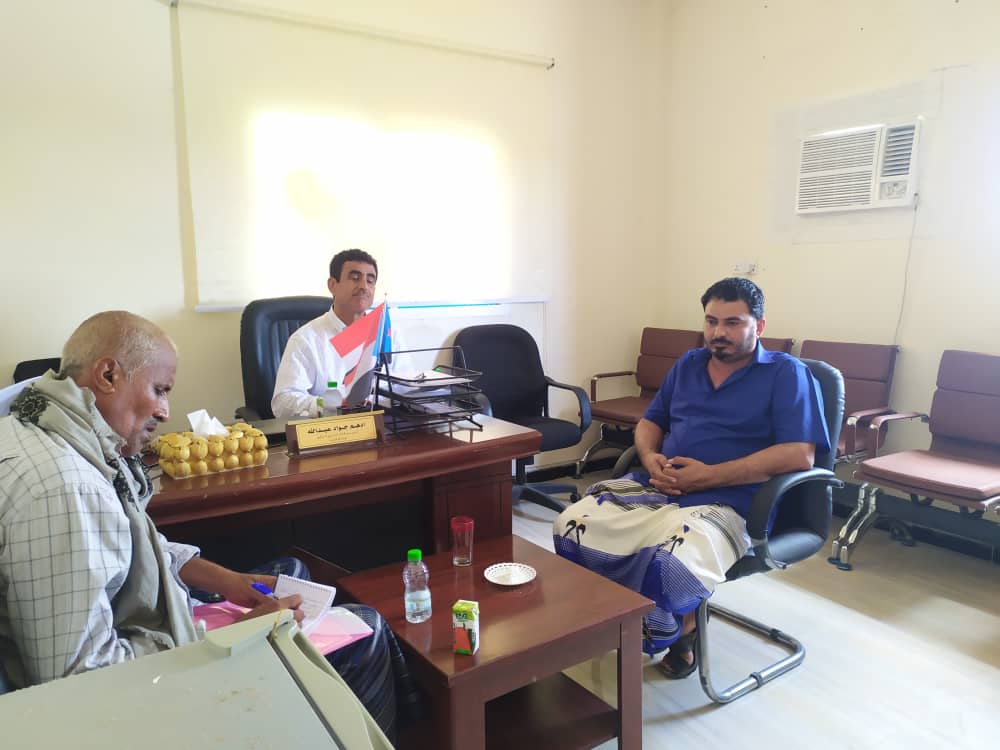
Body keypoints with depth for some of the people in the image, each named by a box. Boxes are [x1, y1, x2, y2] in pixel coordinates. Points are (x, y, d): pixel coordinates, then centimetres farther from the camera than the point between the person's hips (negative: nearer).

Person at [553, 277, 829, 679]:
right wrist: (650, 458, 0)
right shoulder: (689, 364, 20)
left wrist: (710, 475, -16)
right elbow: (650, 422, 25)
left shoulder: (787, 374, 2)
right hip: (655, 486, 6)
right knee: (571, 526, -18)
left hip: (724, 502, -5)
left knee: (672, 564, -37)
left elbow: (799, 454, -10)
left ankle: (678, 628, 1)